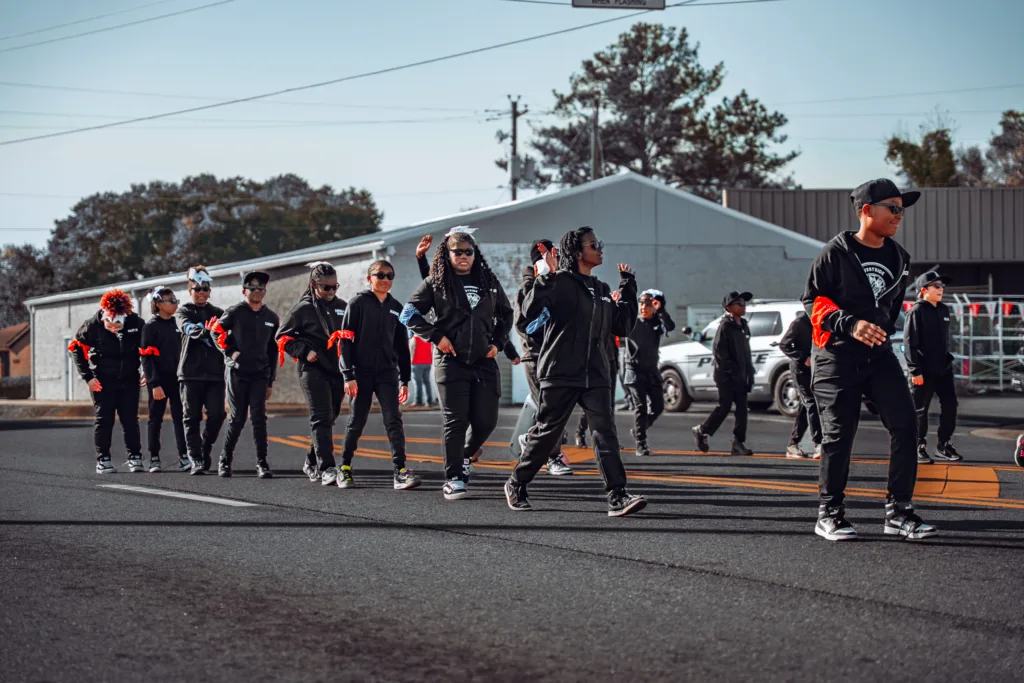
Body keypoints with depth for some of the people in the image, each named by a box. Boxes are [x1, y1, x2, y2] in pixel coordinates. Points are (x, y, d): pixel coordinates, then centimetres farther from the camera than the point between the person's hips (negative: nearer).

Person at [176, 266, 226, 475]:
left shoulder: (218, 314, 15)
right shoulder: (184, 312, 6)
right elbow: (188, 327, -16)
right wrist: (204, 330, -38)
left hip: (215, 373, 2)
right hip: (191, 373, -2)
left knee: (217, 415, -7)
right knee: (192, 417, -1)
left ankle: (205, 448, 17)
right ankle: (196, 459, 5)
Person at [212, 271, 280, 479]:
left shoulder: (271, 318, 12)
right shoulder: (235, 312, 1)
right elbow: (217, 332, 4)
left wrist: (270, 382, 13)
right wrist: (230, 352, -9)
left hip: (260, 374, 2)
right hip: (237, 372, -2)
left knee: (259, 418, -7)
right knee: (237, 419, -1)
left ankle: (262, 464, -5)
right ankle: (225, 460, 15)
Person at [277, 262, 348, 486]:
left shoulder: (342, 306, 12)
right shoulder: (303, 308, -1)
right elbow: (282, 336, 2)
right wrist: (304, 352, -8)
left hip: (337, 370, 5)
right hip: (313, 369, -5)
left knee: (329, 418, 12)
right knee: (321, 418, -14)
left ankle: (312, 462, 28)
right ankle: (327, 468, -20)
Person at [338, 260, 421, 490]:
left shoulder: (396, 308, 12)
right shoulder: (358, 303, -2)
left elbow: (402, 346, 17)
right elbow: (346, 340, -6)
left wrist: (405, 379, 13)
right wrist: (348, 376, -13)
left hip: (387, 372, 3)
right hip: (362, 372, -3)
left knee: (393, 419, -9)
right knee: (357, 421, 4)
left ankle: (400, 471, -15)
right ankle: (345, 467, 20)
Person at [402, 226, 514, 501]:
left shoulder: (488, 282, 11)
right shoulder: (436, 283, 1)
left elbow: (506, 313, 23)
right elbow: (409, 314, 0)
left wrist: (498, 342, 10)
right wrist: (436, 336, -8)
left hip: (484, 362, 4)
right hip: (451, 362, -4)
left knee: (486, 420, 2)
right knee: (456, 421, -6)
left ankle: (465, 456, 30)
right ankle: (454, 478, 0)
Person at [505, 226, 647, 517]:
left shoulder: (602, 290, 18)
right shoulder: (560, 283, -4)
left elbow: (623, 327, 17)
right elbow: (529, 311, -18)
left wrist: (628, 289, 13)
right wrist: (547, 277, -22)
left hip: (596, 375, 5)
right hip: (561, 373, -5)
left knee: (605, 432, -9)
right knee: (546, 433, 4)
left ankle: (618, 497, -16)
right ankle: (516, 484, 24)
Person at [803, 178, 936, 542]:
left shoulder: (898, 258, 10)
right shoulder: (836, 252, -8)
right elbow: (812, 299, -10)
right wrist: (850, 325, -22)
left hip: (879, 354, 5)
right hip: (837, 358, -5)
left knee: (905, 425, -7)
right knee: (839, 434, -3)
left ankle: (898, 511, -1)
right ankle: (828, 513, 11)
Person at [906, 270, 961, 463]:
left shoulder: (944, 310, 12)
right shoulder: (916, 311, -10)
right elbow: (909, 343, -13)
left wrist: (948, 360, 18)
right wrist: (915, 371, -17)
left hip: (944, 369, 7)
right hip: (924, 371, -7)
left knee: (950, 406, 5)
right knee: (920, 410, 2)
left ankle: (945, 446, 15)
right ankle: (919, 448, 11)